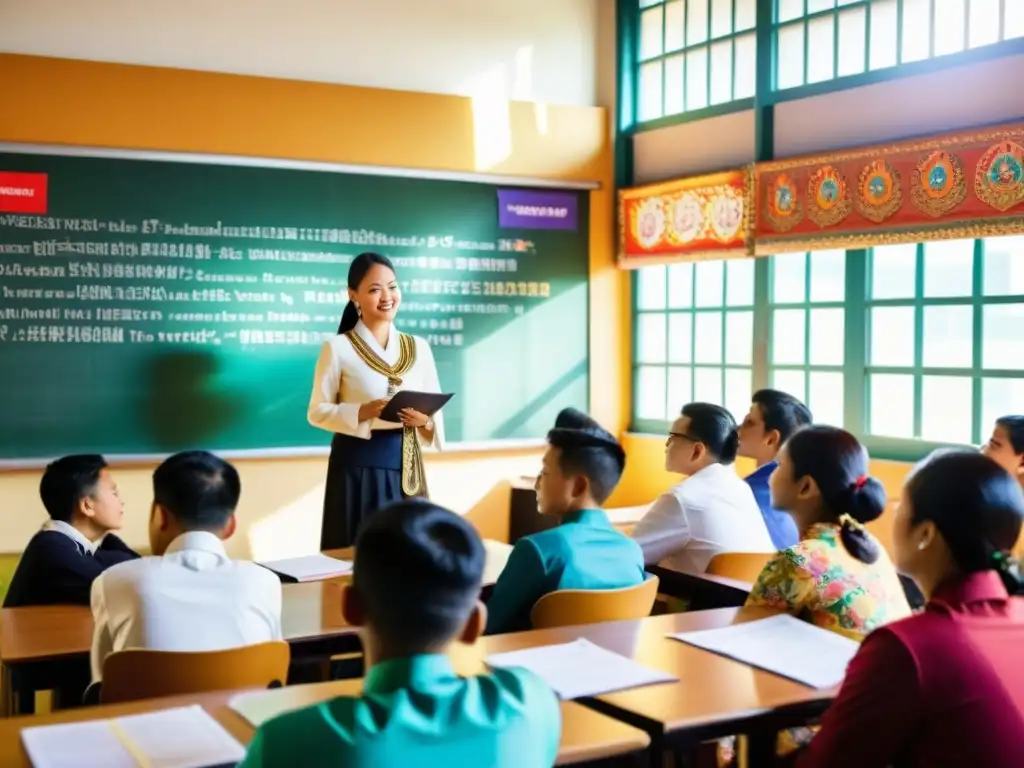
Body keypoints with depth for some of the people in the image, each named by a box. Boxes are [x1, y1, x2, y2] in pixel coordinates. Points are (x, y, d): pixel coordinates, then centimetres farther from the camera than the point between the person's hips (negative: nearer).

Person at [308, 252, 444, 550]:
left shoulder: (419, 347, 7)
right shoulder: (338, 348, -5)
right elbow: (317, 412, -4)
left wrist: (425, 420, -12)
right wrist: (363, 412, -19)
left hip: (405, 465, 4)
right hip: (357, 465, -4)